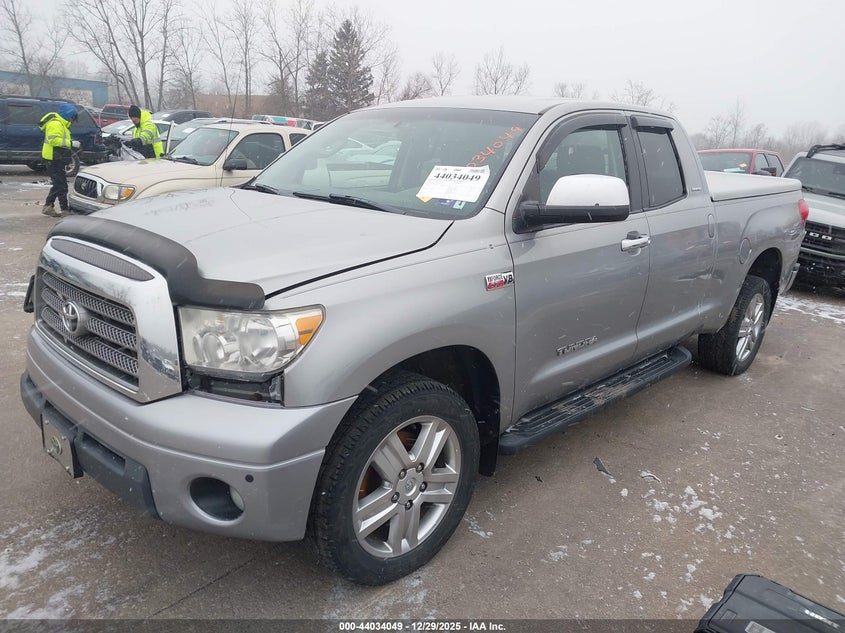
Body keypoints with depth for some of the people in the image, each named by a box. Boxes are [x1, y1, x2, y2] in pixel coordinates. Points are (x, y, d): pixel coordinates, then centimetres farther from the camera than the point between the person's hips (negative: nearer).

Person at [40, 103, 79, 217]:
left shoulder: (61, 124, 20)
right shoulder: (55, 124, -14)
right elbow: (54, 140, -25)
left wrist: (71, 144, 11)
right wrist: (71, 143, -24)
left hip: (57, 159, 11)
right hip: (54, 158, -11)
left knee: (57, 184, 15)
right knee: (61, 185, -8)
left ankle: (48, 207, 20)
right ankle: (65, 210, -5)